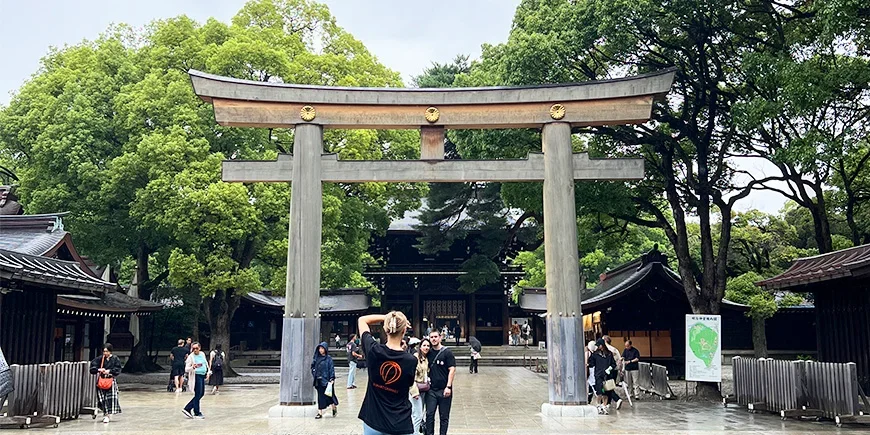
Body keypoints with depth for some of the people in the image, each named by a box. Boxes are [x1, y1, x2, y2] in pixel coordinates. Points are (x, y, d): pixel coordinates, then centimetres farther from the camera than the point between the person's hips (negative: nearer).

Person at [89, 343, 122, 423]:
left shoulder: (115, 359, 0)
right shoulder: (100, 359, 3)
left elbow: (118, 369, -3)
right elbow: (92, 367, 1)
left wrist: (110, 371, -16)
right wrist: (98, 370, -16)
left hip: (111, 380, -1)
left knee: (110, 398, -7)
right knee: (102, 398, 0)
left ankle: (107, 414, 0)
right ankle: (106, 414, 15)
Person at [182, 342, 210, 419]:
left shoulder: (202, 354, 8)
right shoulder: (191, 357, -9)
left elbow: (206, 364, 20)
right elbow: (186, 369, -9)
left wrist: (208, 372, 10)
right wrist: (192, 367, -28)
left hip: (203, 375, 8)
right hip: (196, 376, -8)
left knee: (201, 394, 12)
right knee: (198, 395, -3)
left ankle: (187, 409, 20)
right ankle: (197, 413, 7)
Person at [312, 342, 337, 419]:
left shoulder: (328, 358, -6)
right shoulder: (317, 358, 8)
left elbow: (331, 369, -9)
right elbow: (313, 366, 18)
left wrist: (332, 379, -15)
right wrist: (314, 372, 0)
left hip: (326, 380, -4)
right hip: (319, 381, 4)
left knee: (329, 395, 5)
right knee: (320, 396, 5)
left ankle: (334, 407, 29)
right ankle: (320, 412, 8)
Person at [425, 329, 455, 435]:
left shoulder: (447, 352, -4)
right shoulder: (428, 353, 8)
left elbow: (452, 370, -7)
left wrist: (448, 387, -14)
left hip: (444, 390, -3)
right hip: (431, 390, 3)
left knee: (444, 416, 5)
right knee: (429, 414, 0)